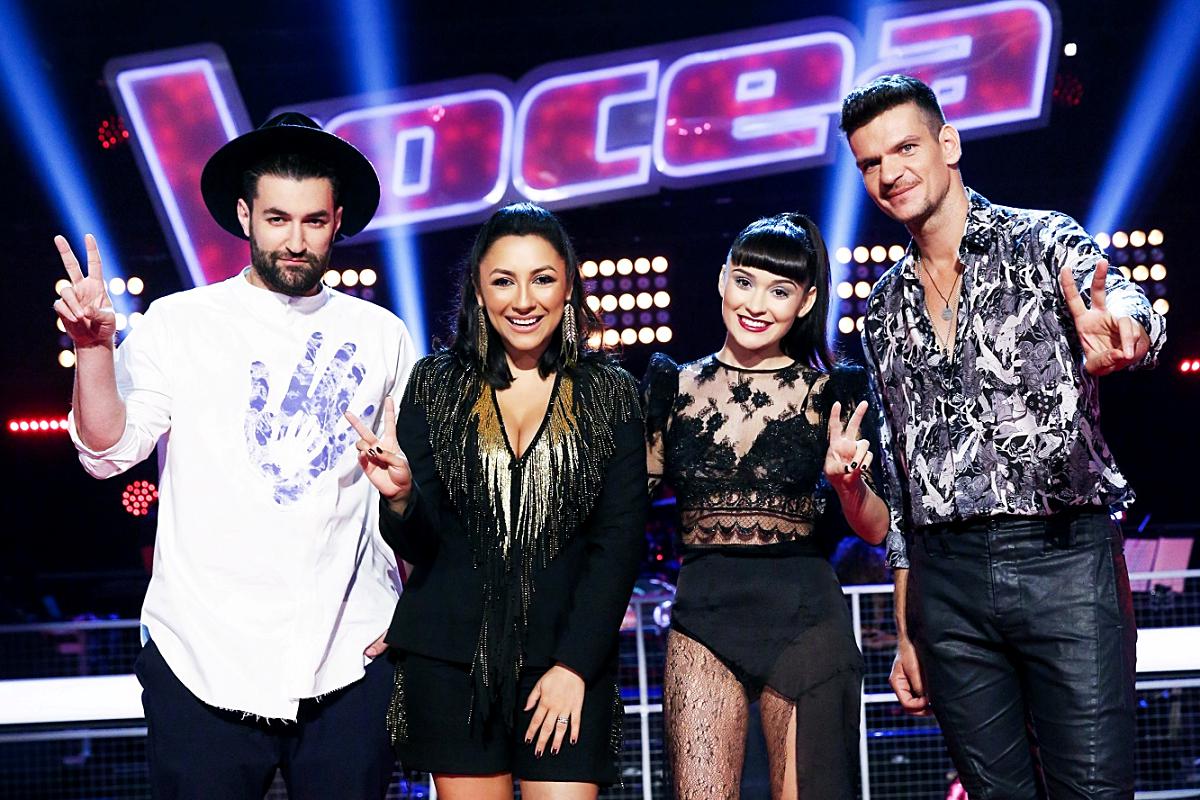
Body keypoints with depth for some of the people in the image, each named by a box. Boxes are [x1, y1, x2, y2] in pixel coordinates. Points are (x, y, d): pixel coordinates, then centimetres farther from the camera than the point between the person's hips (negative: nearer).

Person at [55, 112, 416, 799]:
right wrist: (94, 346, -20)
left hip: (349, 658, 2)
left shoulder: (381, 336, 8)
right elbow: (110, 451, -5)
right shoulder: (178, 322, 2)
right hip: (205, 657, -1)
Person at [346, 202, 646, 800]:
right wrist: (401, 496, -20)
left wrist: (574, 664, -8)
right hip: (451, 658, 1)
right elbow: (420, 545, 2)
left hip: (569, 656, 0)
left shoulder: (609, 395, 4)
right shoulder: (436, 383, 5)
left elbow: (619, 541, 0)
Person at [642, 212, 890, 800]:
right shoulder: (675, 387, 9)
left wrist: (847, 481, -15)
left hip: (804, 616, -1)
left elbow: (874, 530, 3)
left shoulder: (830, 393, 5)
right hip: (702, 618, 1)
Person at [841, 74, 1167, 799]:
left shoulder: (1043, 242, 2)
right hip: (947, 581, 4)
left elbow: (1127, 305, -21)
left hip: (1063, 557, -4)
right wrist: (907, 632, 16)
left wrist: (1118, 335, -47)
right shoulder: (885, 311, 16)